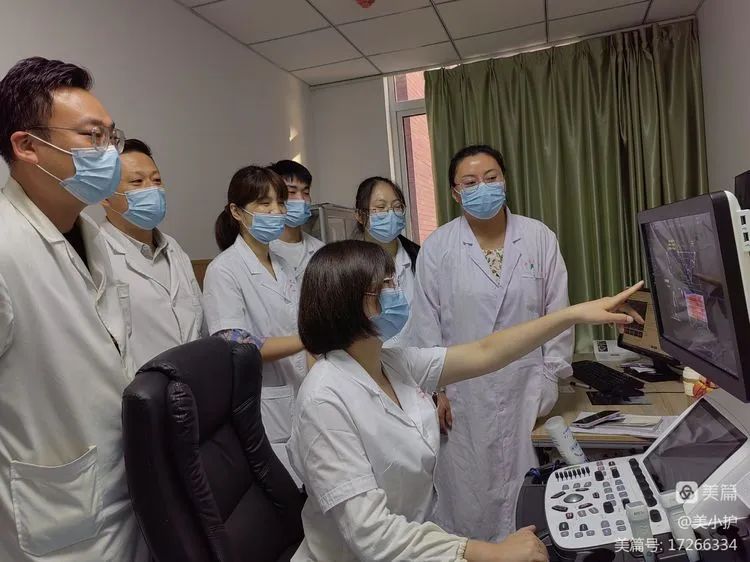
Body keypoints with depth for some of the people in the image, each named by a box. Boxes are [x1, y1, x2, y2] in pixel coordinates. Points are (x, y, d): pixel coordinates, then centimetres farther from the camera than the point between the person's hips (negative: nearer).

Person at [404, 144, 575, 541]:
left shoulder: (540, 238, 0)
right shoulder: (437, 247, -4)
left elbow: (557, 312, 3)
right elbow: (425, 324, -2)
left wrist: (550, 378, 2)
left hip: (525, 390, 1)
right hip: (463, 393, -1)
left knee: (525, 493, 10)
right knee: (467, 490, 8)